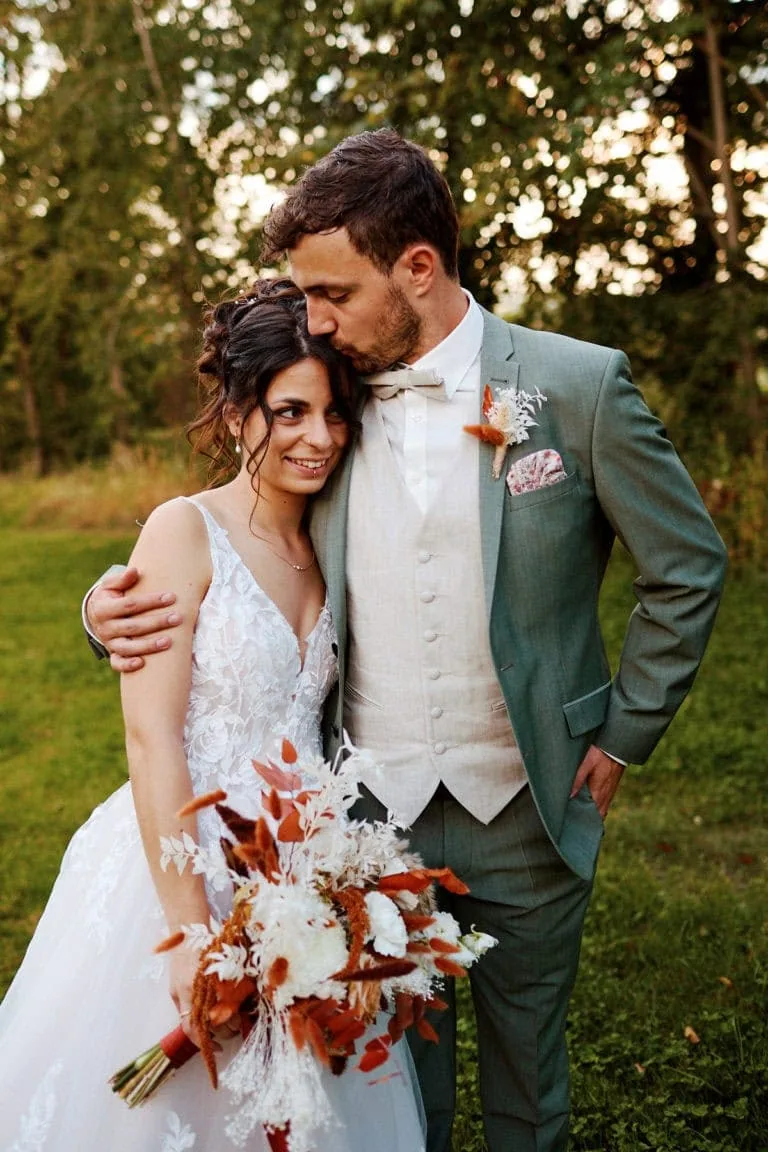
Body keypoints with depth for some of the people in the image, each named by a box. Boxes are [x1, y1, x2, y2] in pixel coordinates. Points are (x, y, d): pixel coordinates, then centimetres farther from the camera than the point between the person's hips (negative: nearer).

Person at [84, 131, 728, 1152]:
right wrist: (121, 611, -14)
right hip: (369, 813, 2)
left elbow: (687, 567, -1)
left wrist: (622, 739, -2)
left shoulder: (579, 386, -10)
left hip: (524, 814, -1)